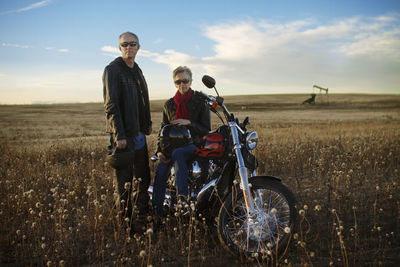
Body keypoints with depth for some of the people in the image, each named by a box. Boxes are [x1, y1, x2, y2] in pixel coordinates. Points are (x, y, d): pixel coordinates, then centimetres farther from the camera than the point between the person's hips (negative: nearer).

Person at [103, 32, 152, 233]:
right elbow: (111, 105, -17)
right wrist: (119, 135, -22)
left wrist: (147, 124, 20)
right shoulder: (112, 70, -9)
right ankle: (127, 222, 10)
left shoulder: (137, 70, 16)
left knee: (143, 177, 15)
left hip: (139, 133, 8)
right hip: (122, 135, -8)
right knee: (124, 181, -2)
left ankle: (142, 218, 28)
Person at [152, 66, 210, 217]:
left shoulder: (200, 102, 3)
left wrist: (189, 123, -16)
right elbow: (163, 129, 12)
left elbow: (206, 130, 1)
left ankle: (182, 197, -36)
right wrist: (159, 150, -4)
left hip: (195, 143, -3)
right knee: (161, 171, -26)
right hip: (173, 143, 3)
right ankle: (156, 212, -24)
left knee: (177, 153, -38)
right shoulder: (169, 104, 13)